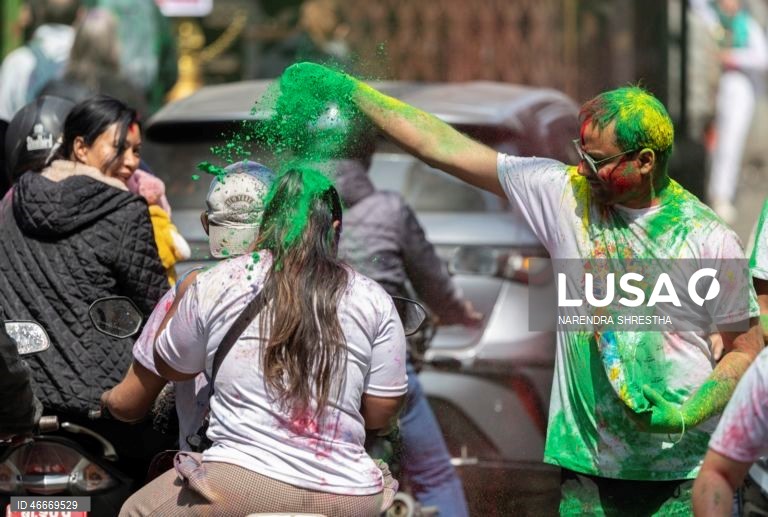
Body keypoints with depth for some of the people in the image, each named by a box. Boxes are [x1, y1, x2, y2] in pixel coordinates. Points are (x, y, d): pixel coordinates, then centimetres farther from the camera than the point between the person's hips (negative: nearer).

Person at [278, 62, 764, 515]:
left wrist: (686, 416, -14)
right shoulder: (565, 193, 0)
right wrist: (347, 89, 5)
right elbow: (443, 147, 4)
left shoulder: (710, 239, -6)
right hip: (590, 466, 2)